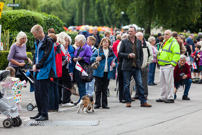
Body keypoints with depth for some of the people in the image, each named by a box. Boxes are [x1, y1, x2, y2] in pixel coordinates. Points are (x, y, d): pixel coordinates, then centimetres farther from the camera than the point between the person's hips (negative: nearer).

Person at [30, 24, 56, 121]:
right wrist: (34, 64, 4)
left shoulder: (48, 42, -12)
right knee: (37, 93, 10)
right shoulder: (37, 42, 15)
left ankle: (44, 114, 0)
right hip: (37, 71, 8)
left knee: (43, 94, -6)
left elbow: (46, 56, -16)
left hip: (45, 71, -8)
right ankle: (40, 112, 19)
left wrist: (37, 66, -10)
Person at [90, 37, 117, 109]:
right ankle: (97, 104, 3)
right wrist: (95, 59, -23)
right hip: (99, 72, -2)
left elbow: (115, 60, 16)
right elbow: (91, 59, -2)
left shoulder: (111, 52, 11)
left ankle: (104, 104, 11)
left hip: (107, 73, 2)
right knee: (98, 89, -2)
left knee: (105, 89, 7)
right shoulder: (98, 51, 4)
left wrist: (114, 64, -5)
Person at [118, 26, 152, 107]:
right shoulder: (124, 42, 3)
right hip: (127, 67, -2)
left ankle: (143, 101, 3)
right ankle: (128, 101, 10)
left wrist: (140, 63, 5)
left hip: (136, 67, 2)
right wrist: (128, 55, -14)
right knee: (126, 85, 1)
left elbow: (141, 54, 17)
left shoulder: (139, 42, 11)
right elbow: (119, 54, 1)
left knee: (140, 84, -1)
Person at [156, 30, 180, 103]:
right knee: (162, 82, 11)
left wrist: (173, 63, -21)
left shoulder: (174, 43, -8)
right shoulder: (164, 43, 20)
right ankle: (163, 97, 17)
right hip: (162, 66, 9)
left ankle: (170, 98, -4)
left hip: (168, 66, -9)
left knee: (169, 82, -7)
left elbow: (177, 54, -16)